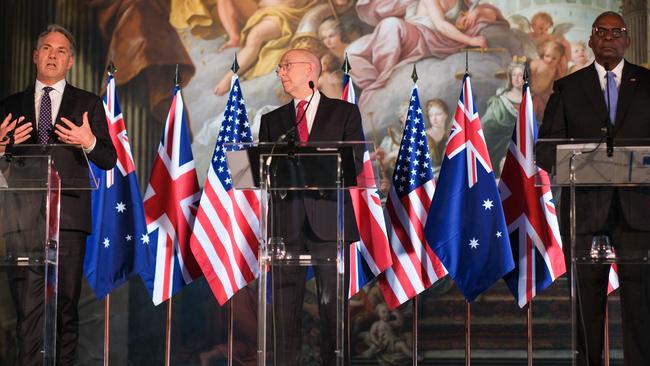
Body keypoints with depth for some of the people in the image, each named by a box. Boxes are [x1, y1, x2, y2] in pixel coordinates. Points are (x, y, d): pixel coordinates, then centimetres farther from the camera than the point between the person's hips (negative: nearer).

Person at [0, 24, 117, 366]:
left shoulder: (88, 104, 13)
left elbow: (109, 159, 7)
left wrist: (89, 142, -14)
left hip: (68, 218, -1)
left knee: (66, 308, 1)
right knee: (28, 308, -5)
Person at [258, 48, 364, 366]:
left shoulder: (345, 112, 10)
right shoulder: (272, 120, 19)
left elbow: (355, 163, 0)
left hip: (328, 219, -2)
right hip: (286, 220, 3)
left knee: (333, 301, -3)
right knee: (285, 301, 0)